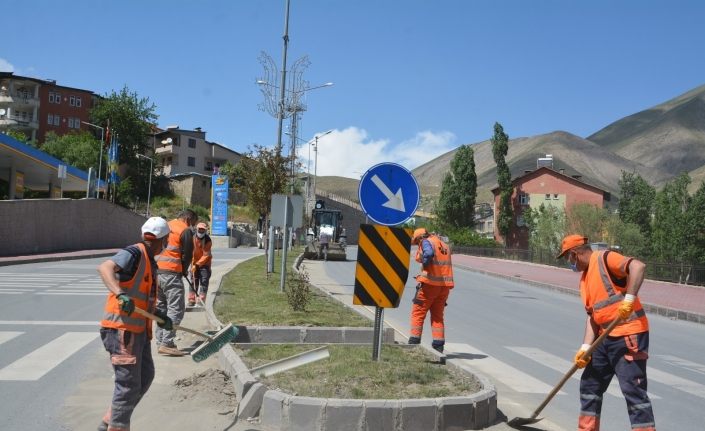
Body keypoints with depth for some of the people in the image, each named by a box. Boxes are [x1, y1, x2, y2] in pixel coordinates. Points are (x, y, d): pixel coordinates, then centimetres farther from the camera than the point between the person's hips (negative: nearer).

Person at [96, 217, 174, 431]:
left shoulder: (150, 262, 16)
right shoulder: (134, 253, -13)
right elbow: (105, 268, -30)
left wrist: (160, 316, 15)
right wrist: (120, 294, -43)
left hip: (139, 330, 10)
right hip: (122, 330, -10)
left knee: (145, 377, 18)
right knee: (129, 385, -5)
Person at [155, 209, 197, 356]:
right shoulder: (186, 231, -5)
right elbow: (187, 255, -6)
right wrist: (184, 271, 13)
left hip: (156, 271, 8)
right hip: (171, 273, -8)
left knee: (161, 308, 14)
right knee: (176, 309, -4)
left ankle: (161, 341, 18)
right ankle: (166, 343, -9)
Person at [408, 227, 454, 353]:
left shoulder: (426, 242, -3)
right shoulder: (444, 245, 21)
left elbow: (428, 253, -24)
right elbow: (445, 263, 17)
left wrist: (424, 265, -9)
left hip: (430, 283, -7)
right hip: (445, 285, 7)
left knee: (418, 313, 3)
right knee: (438, 316, 13)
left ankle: (414, 343, 2)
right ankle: (438, 345, 10)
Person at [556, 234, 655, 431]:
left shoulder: (604, 258, -9)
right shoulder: (584, 279, 16)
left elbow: (638, 266, -25)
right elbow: (592, 315, 12)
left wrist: (629, 299, -33)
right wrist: (585, 347, 2)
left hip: (629, 334, -10)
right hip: (606, 338, 10)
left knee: (633, 390, -10)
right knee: (590, 384, 17)